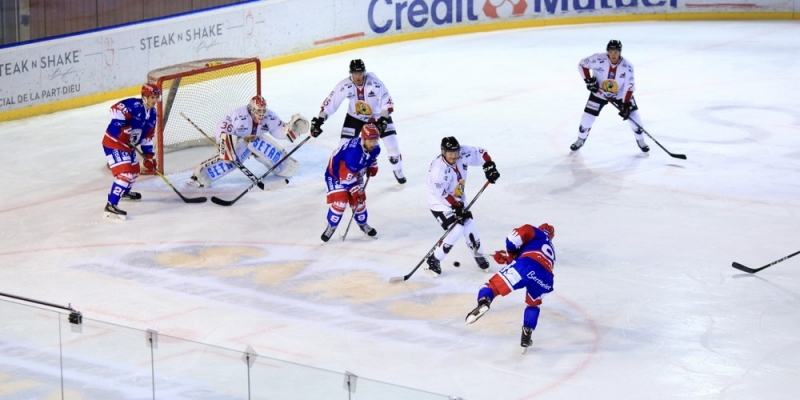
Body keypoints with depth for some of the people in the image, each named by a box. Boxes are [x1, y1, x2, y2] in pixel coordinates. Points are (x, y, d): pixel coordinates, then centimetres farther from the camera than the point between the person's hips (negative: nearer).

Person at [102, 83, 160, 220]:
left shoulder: (152, 114, 7)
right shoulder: (134, 105, -21)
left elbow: (147, 137, 14)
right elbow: (115, 109, -34)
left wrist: (149, 156, 11)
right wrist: (122, 127, -35)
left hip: (128, 146, 10)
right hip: (114, 143, -10)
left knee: (134, 170, 27)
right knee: (124, 173, -22)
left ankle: (125, 192, 57)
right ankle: (111, 206, -25)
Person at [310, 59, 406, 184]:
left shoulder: (375, 83, -30)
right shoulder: (344, 86, -25)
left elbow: (387, 102, -22)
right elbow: (330, 102, -18)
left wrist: (383, 120, -32)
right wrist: (319, 120, -23)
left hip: (378, 116, -1)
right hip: (355, 117, 1)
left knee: (392, 144, -5)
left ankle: (398, 172, 19)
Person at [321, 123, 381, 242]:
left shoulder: (375, 149, -16)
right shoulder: (353, 151, -41)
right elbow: (347, 176, -36)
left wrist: (372, 167, -1)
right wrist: (356, 191, -31)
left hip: (356, 173, 7)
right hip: (336, 173, -7)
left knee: (359, 200, 6)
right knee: (340, 200, -17)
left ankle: (362, 223, 31)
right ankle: (331, 226, 2)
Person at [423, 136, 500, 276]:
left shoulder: (463, 154, -17)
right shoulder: (438, 169, -33)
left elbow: (480, 153, -1)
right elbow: (442, 194, -27)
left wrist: (489, 166, -14)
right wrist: (457, 207, -23)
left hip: (458, 200, 7)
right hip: (440, 203, -7)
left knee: (469, 225, 4)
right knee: (456, 230, -19)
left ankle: (478, 254, 30)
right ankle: (433, 260, -6)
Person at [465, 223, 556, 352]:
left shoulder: (536, 233, 26)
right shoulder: (551, 251, 43)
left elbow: (514, 237, 6)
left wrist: (511, 253, 25)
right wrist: (508, 258, 34)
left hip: (527, 265, -5)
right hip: (545, 279, 5)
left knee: (494, 284, 1)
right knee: (533, 304, 33)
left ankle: (484, 302, -32)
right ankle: (526, 337, 24)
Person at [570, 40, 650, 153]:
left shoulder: (627, 66, -23)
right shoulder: (599, 59, -27)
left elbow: (629, 86, -21)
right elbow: (582, 64, -13)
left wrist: (626, 105, -27)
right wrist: (589, 80, -21)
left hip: (620, 94, 0)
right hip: (599, 93, 0)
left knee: (633, 115, -6)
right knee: (588, 116, -5)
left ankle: (640, 141, 15)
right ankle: (580, 140, 21)